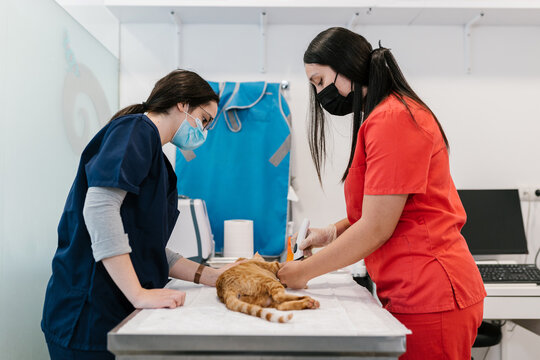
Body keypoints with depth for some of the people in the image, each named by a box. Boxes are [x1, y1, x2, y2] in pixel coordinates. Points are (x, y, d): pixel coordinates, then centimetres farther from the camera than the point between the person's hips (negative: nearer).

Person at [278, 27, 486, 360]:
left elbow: (376, 229, -19)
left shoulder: (393, 118, -17)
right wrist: (333, 233, 6)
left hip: (428, 297, -9)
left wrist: (305, 271, -10)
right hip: (413, 292, 9)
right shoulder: (382, 117, 16)